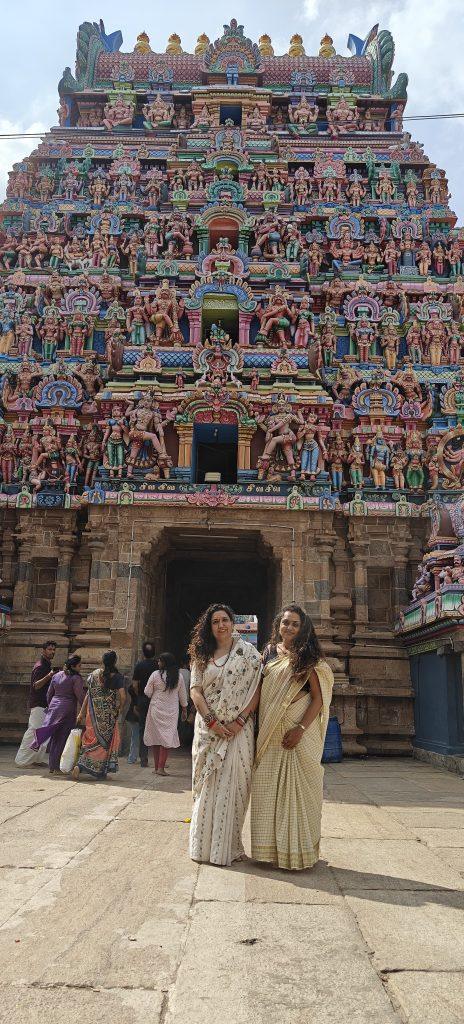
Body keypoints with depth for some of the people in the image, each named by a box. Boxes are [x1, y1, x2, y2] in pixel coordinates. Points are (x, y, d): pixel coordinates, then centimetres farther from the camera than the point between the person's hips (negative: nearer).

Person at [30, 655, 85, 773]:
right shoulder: (76, 678, -9)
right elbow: (80, 696, -13)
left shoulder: (56, 676, 12)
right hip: (68, 710, -6)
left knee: (54, 738, 12)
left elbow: (49, 694, 17)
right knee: (62, 738, 0)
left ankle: (52, 766, 16)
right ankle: (56, 766, 1)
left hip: (54, 707, 6)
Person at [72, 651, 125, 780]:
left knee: (92, 739, 13)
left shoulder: (94, 675, 1)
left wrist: (82, 713, 9)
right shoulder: (117, 677, -7)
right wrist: (118, 709, 6)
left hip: (93, 713, 3)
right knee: (106, 740, 9)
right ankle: (101, 771, 7)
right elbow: (123, 697, -13)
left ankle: (79, 766, 3)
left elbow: (89, 694, 4)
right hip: (109, 715, -3)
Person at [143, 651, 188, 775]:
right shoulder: (179, 676, -1)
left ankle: (157, 767, 15)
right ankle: (161, 767, -5)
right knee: (167, 737, 2)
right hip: (172, 711, 1)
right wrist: (184, 710, 19)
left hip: (156, 709, -1)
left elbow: (147, 693, -3)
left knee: (156, 736, 10)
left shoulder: (155, 675, -8)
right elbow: (182, 695, 7)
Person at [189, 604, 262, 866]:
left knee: (232, 785, -1)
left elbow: (257, 690, -4)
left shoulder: (247, 652, -1)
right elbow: (195, 690, 2)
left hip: (238, 728, -3)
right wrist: (211, 721, -10)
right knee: (206, 785, 7)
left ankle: (228, 846, 10)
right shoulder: (202, 655, 8)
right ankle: (204, 846, 18)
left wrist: (239, 721, -13)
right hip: (208, 727, 3)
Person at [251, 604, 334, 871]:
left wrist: (300, 729, -18)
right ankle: (271, 848, 18)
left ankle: (298, 850, 13)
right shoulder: (270, 652, 10)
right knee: (268, 788, 6)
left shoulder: (308, 658, -3)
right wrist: (262, 726, 6)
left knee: (298, 788, 1)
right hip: (271, 734, 4)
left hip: (299, 734, -4)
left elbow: (318, 698, -7)